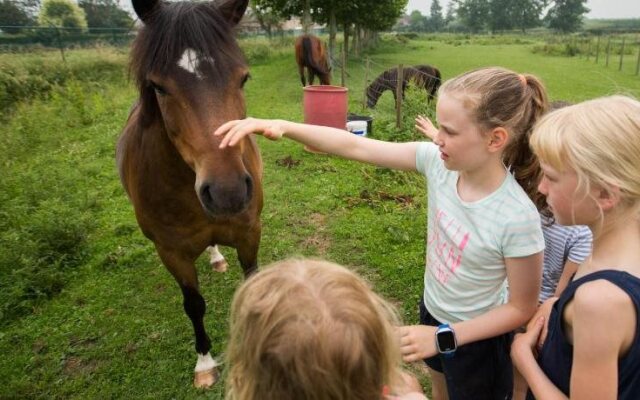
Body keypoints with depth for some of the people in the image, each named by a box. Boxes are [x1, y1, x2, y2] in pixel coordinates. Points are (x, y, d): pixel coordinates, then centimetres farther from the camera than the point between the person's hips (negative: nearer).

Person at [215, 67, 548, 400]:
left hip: (476, 339, -5)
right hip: (432, 312, 5)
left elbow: (522, 309, -21)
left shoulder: (518, 219, -34)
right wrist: (283, 127, -33)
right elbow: (355, 147, -22)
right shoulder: (437, 162, -21)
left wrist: (443, 336, -25)